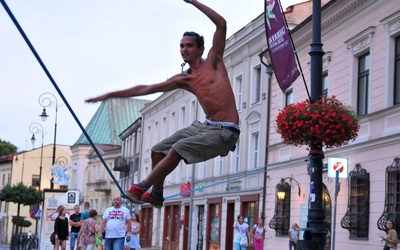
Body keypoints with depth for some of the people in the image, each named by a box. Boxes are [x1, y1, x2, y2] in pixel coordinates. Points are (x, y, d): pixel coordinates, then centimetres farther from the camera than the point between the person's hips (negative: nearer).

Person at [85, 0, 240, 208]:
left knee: (177, 150, -23)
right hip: (206, 125, 8)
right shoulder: (183, 79, 12)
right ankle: (156, 195, 24)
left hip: (225, 131, -8)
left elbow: (221, 24, -14)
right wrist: (110, 95, 15)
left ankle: (142, 188, -11)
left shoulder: (213, 62, -2)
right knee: (158, 151, 9)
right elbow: (145, 89, 15)